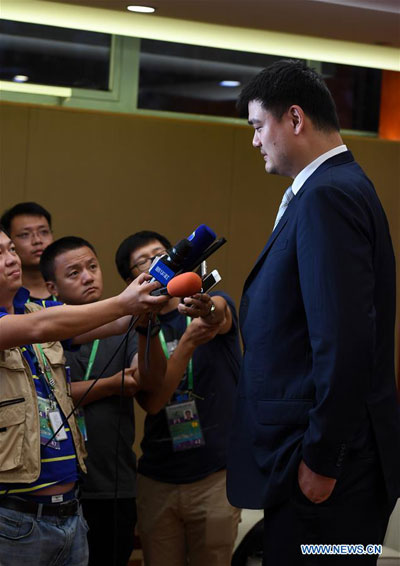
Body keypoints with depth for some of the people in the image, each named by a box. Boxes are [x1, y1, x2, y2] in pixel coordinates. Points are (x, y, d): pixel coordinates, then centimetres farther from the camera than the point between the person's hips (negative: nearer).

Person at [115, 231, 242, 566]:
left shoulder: (214, 307, 0)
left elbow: (221, 314, -26)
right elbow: (152, 402, -11)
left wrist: (207, 310, -52)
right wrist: (189, 341, -26)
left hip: (215, 475, -2)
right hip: (156, 480, 2)